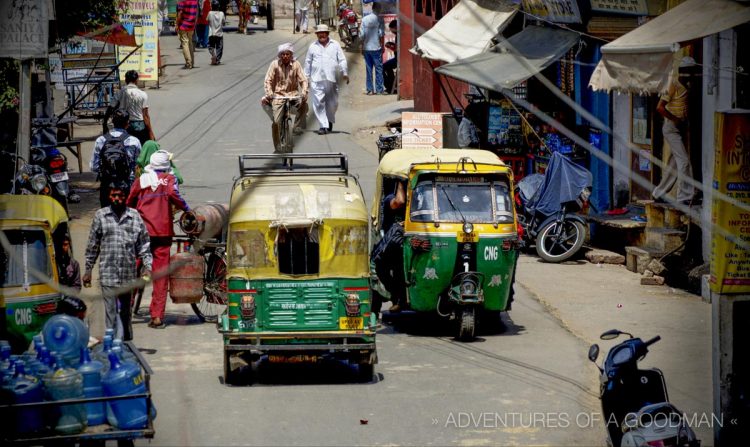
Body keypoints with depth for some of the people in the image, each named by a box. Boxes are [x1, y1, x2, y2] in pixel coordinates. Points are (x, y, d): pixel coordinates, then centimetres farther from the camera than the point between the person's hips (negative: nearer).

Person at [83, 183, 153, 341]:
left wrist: (147, 267, 0)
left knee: (125, 312, 9)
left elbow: (144, 244, 9)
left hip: (128, 274, 1)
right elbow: (92, 246, 9)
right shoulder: (101, 216, 5)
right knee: (111, 312, -6)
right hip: (108, 274, -1)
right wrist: (88, 270, 8)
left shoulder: (134, 216, 6)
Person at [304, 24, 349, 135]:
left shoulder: (335, 45, 10)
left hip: (331, 79, 1)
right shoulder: (313, 46, 11)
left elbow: (342, 60, 8)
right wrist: (306, 77, 12)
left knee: (332, 103, 8)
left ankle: (330, 121, 32)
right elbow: (308, 62, 15)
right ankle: (323, 126, -10)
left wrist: (344, 73, -3)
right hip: (317, 79, -1)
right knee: (318, 103, -10)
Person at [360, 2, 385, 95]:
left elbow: (362, 34, 3)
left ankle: (370, 89, 9)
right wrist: (382, 46, 3)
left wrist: (362, 46, 12)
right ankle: (379, 89, 1)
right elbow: (381, 34, -10)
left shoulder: (364, 19, 3)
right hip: (376, 47, -4)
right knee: (378, 68, 2)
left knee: (368, 69, 8)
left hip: (366, 48, 4)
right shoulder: (379, 19, -9)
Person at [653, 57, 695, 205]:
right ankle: (685, 197, -14)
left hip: (681, 128, 8)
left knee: (675, 163, 11)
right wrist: (677, 120, -18)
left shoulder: (687, 85, 11)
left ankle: (659, 193, 22)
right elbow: (660, 107, -18)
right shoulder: (673, 84, -13)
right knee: (684, 161, -14)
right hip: (671, 128, -8)